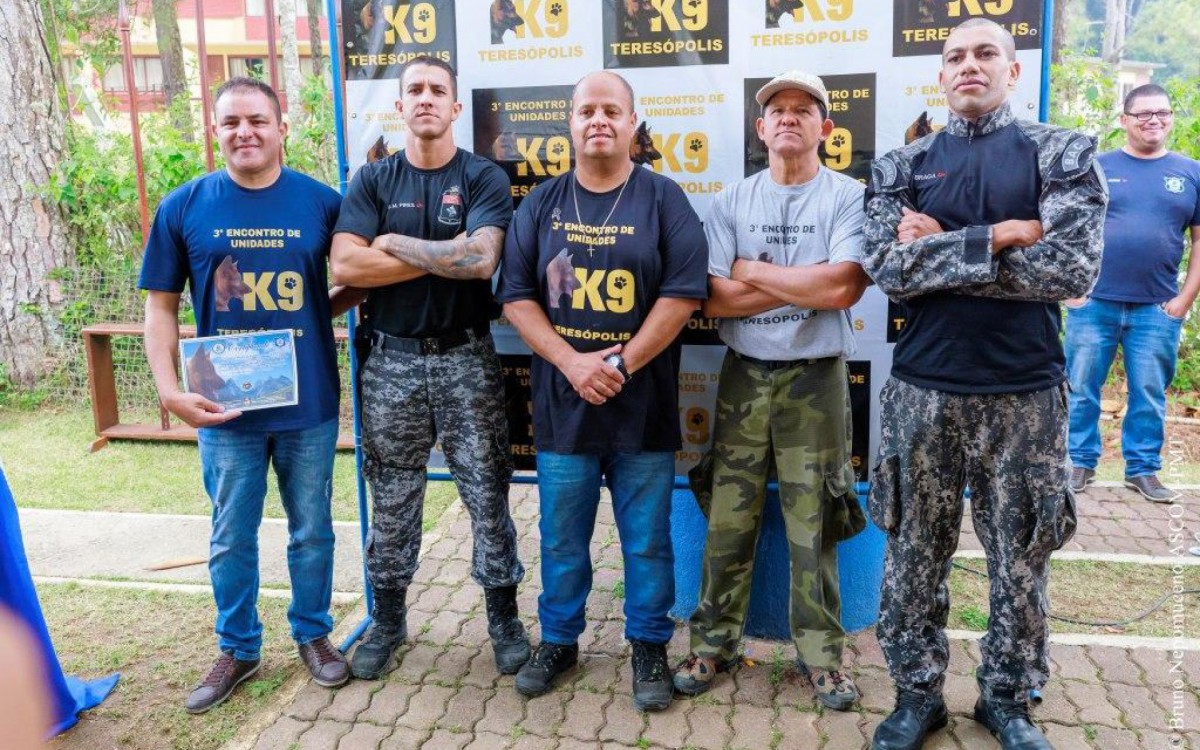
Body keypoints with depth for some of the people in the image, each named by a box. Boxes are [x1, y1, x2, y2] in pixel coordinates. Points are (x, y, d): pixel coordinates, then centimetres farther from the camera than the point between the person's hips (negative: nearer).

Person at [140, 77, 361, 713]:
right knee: (231, 538, 14)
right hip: (224, 406, 1)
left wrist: (316, 313, -10)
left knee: (311, 531, 14)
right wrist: (169, 391, -10)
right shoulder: (183, 207, -3)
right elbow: (161, 307, 1)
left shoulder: (321, 202, -4)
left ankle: (313, 634, 35)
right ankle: (237, 649, 33)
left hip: (309, 403, 0)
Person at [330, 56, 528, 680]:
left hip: (466, 358, -1)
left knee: (487, 494, 5)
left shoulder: (483, 178, -1)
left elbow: (480, 258, -19)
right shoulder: (373, 180, 4)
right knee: (391, 500, 12)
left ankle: (504, 618, 23)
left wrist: (396, 243, -10)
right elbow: (344, 266, -11)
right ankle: (387, 622, 30)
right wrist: (445, 257, -13)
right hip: (391, 360, 2)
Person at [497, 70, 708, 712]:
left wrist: (622, 364, -15)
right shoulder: (541, 205, 6)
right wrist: (574, 363, -12)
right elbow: (516, 297, 1)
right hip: (561, 405, 2)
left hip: (643, 407, -2)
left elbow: (683, 293, -8)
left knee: (647, 539, 9)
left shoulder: (664, 201, 0)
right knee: (561, 537, 13)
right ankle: (558, 640, 32)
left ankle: (649, 646, 28)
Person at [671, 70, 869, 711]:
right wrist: (805, 282, -11)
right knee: (729, 520, 8)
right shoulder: (731, 201, 5)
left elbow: (843, 288, -18)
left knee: (813, 525, 6)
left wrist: (754, 271, -9)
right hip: (743, 376, 2)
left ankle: (821, 652, 22)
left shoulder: (849, 197, -2)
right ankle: (714, 641, 23)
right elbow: (713, 299, -6)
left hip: (816, 380, -2)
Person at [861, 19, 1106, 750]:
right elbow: (889, 267, -10)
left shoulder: (1064, 154, 2)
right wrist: (999, 237, -15)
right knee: (915, 551, 10)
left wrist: (942, 252, -12)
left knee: (1022, 554, 11)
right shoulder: (902, 166, 6)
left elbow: (1074, 268, -13)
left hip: (1026, 390, -1)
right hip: (924, 388, 1)